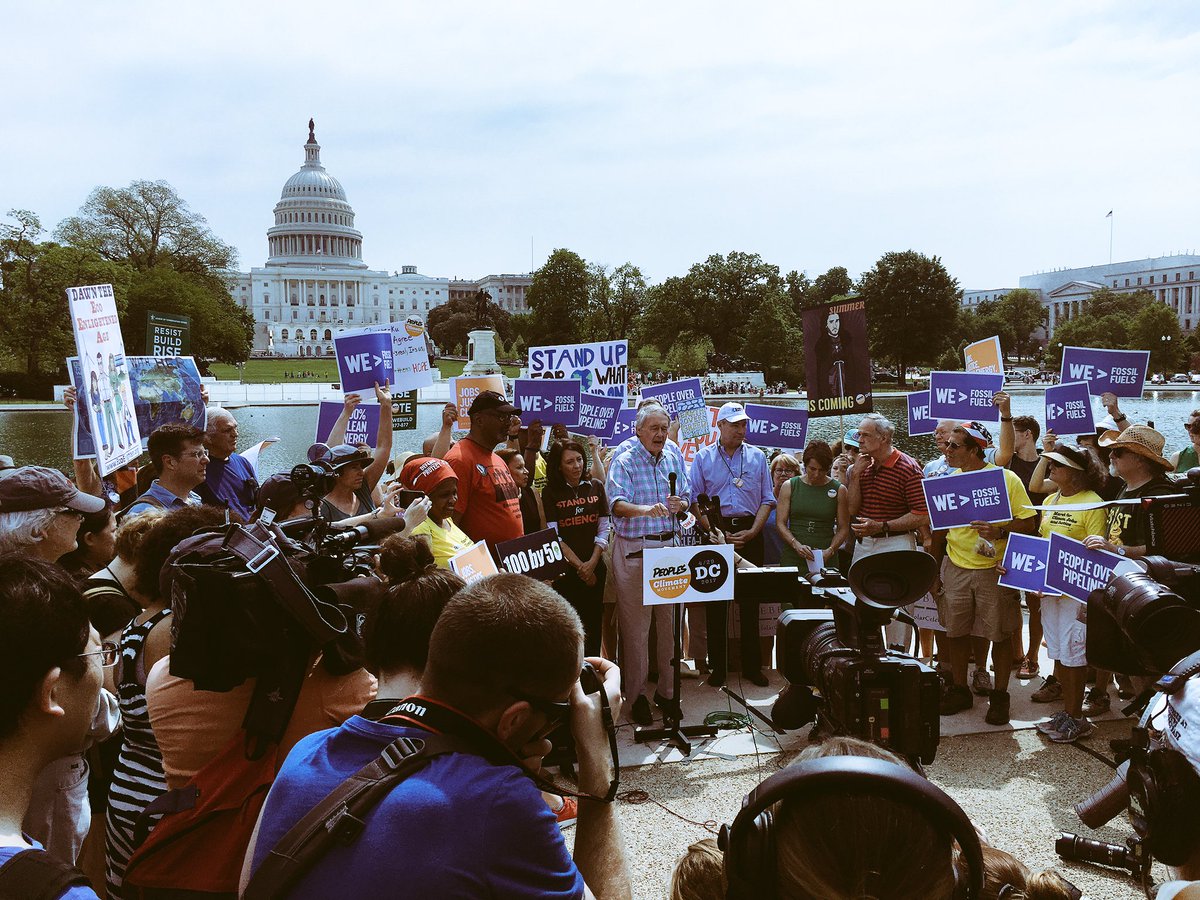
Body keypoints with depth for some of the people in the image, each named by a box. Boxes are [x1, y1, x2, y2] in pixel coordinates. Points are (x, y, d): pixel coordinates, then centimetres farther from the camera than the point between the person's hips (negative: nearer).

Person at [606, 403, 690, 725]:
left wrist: (680, 504, -8)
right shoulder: (624, 462, -7)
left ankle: (667, 691, 21)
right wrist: (646, 509, -41)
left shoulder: (674, 457, 10)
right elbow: (617, 503, -22)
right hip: (633, 550, -5)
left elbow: (687, 496, 16)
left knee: (670, 622, 9)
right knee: (635, 626, -1)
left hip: (670, 546, 5)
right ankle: (636, 695, 10)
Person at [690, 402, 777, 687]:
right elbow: (695, 501, 0)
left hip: (750, 532, 1)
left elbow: (767, 500, 7)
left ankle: (752, 666, 13)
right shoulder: (703, 458, 5)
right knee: (715, 600, 2)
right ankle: (717, 666, 10)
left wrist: (752, 532, -7)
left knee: (750, 601, 4)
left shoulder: (757, 457, 9)